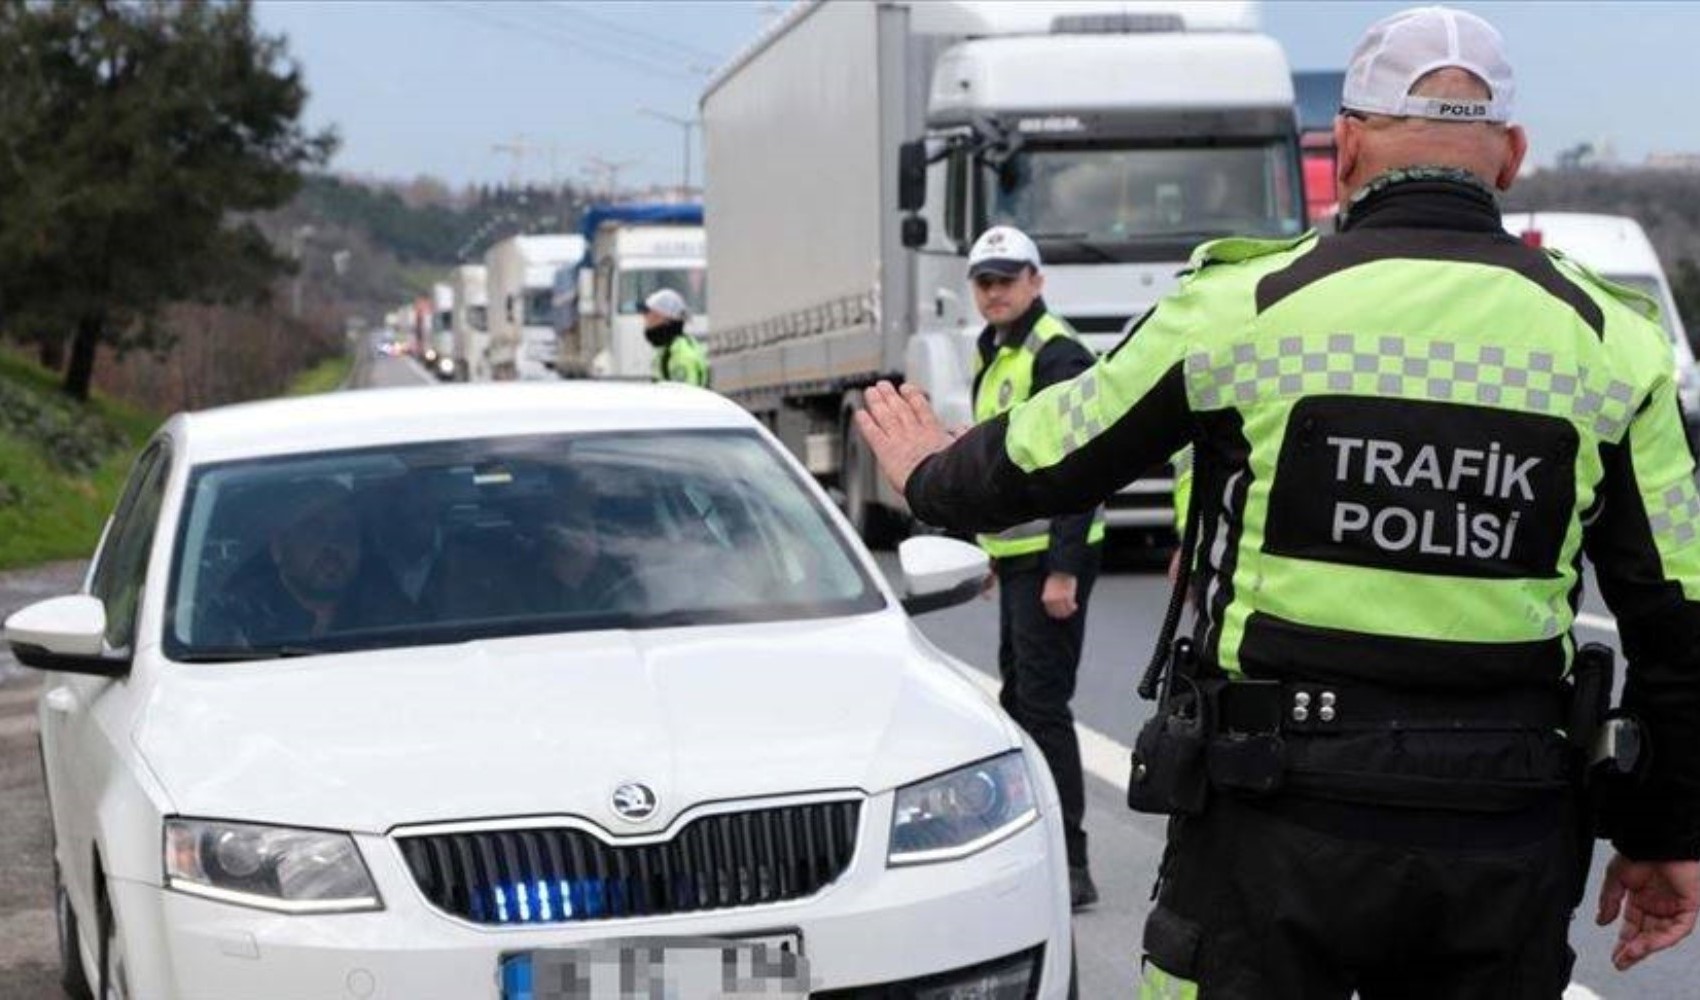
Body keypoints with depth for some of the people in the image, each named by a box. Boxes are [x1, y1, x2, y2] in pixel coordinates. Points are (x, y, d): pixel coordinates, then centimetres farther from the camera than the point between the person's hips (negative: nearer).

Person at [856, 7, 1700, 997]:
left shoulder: (1249, 307, -6)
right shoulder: (1611, 342, 0)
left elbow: (1043, 460, 7)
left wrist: (931, 476, 29)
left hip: (1280, 809, -2)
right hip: (1506, 840, 3)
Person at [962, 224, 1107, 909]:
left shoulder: (1055, 355, -15)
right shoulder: (995, 354, 16)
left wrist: (1063, 569, -25)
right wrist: (992, 553, 24)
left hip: (1052, 558, -10)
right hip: (1017, 556, 10)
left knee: (1043, 703, -11)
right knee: (1018, 698, 16)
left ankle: (1071, 866, -8)